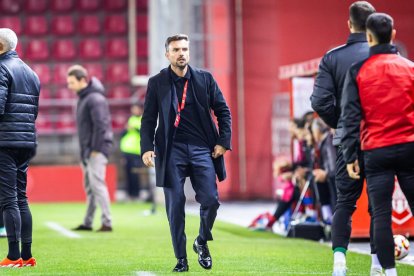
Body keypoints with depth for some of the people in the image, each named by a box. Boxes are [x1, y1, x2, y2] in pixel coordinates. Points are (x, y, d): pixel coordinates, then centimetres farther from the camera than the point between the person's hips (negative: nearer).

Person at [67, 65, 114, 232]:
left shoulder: (95, 99, -14)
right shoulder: (82, 98, 16)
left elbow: (100, 125, -19)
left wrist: (95, 149, -19)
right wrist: (85, 150, 15)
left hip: (97, 150, -10)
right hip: (87, 150, 10)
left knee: (97, 183, -14)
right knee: (89, 186, 12)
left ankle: (107, 222, -14)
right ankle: (87, 223, 16)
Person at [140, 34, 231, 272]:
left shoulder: (205, 78, 5)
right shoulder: (157, 83, 3)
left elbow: (223, 111, 10)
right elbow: (148, 119, 3)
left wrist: (223, 142, 1)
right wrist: (147, 148, -9)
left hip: (201, 148, 1)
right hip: (172, 150, -1)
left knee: (210, 200, -7)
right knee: (175, 206, -1)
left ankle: (202, 242, 20)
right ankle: (181, 259, 9)